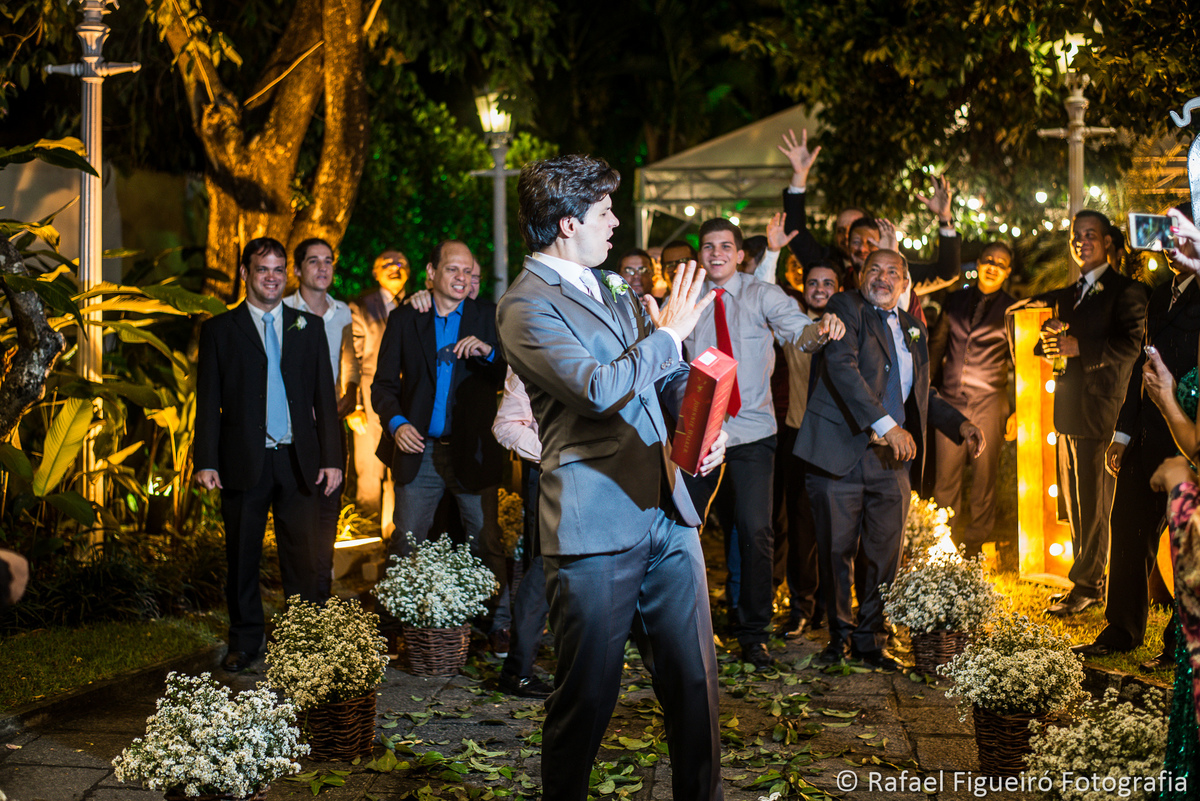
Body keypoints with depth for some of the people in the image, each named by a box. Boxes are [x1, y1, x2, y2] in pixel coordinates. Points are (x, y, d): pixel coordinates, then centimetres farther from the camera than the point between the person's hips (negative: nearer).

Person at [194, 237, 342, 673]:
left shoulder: (309, 326, 11)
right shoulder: (219, 330, 6)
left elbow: (324, 396, 9)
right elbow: (209, 401, 3)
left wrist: (332, 457, 2)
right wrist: (206, 461, -6)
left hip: (297, 460, 1)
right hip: (243, 461, -1)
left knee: (303, 558, 1)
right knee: (242, 558, 7)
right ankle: (245, 642, 19)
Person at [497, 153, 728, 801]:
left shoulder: (613, 289, 18)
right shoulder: (527, 306, -9)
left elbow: (672, 376, 22)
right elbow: (598, 388, -22)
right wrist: (668, 334, -8)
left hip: (668, 514, 7)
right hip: (596, 524, -7)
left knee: (694, 682, 9)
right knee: (587, 697, 3)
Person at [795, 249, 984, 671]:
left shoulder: (913, 328, 18)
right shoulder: (846, 308, -2)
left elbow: (922, 394, 28)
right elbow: (840, 366, -18)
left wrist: (959, 423, 10)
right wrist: (885, 424, -25)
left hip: (891, 459, 5)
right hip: (842, 451, -5)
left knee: (884, 553, 5)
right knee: (837, 549, 3)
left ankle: (869, 638, 18)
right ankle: (840, 633, 20)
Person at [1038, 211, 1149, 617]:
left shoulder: (1126, 290, -4)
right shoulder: (1065, 294, 20)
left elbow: (1131, 344, -15)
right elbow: (1051, 342, 19)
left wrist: (1080, 348, -19)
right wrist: (1050, 342, -4)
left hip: (1101, 409, -8)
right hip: (1068, 411, 8)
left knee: (1094, 503, -4)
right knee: (1074, 502, 11)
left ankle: (1086, 584, 4)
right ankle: (1091, 579, 21)